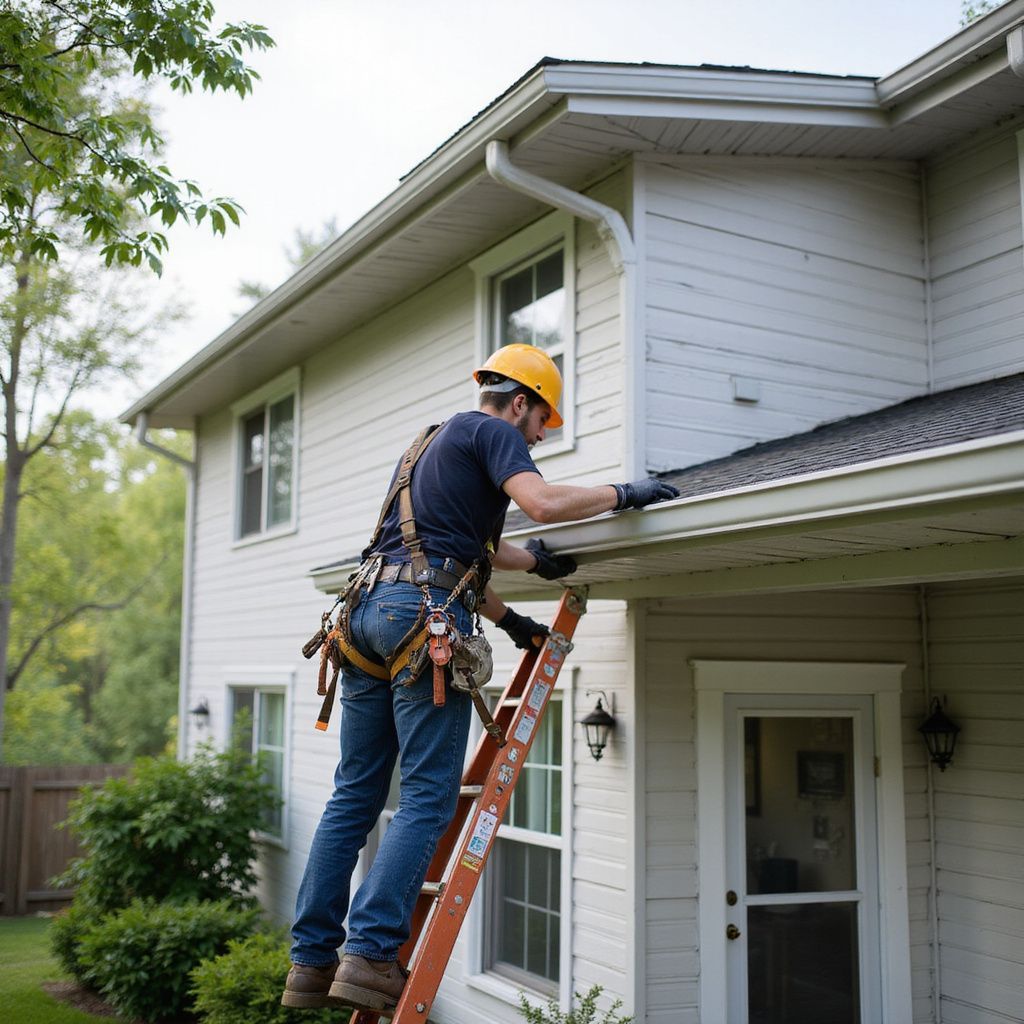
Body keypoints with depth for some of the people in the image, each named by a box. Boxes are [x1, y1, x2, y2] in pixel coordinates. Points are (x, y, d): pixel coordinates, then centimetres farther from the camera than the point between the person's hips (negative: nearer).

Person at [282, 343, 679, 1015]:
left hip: (371, 607, 9)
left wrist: (510, 620, 30)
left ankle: (311, 963, 10)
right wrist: (622, 494, -2)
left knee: (354, 795, 8)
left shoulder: (439, 442, 31)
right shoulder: (494, 432, 4)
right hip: (426, 613, -9)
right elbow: (541, 502, -16)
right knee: (428, 799, -7)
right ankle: (369, 954, -13)